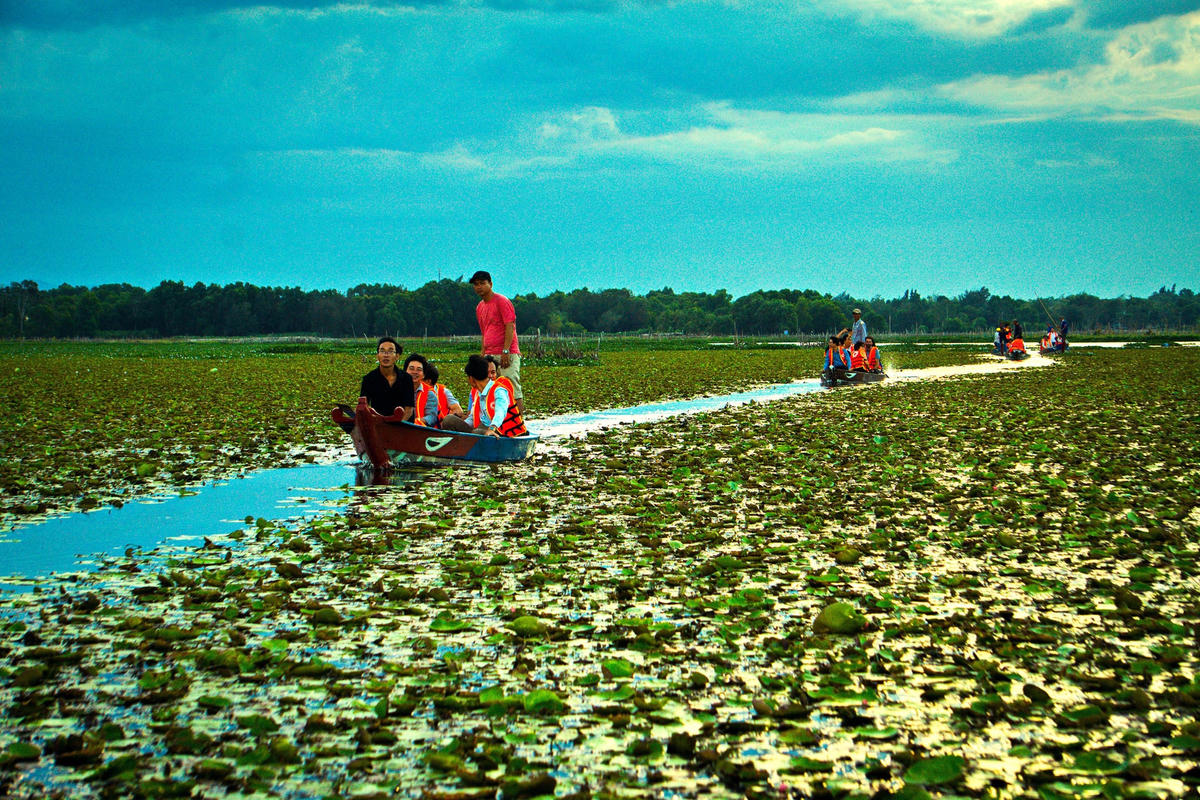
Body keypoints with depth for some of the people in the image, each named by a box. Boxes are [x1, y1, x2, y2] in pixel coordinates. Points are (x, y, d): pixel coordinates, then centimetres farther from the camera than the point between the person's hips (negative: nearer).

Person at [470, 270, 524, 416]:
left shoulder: (501, 301, -5)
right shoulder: (480, 307, 19)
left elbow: (510, 327, -12)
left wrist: (505, 351, -19)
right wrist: (482, 354, 16)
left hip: (507, 354, -8)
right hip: (490, 355, 8)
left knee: (513, 391, -11)